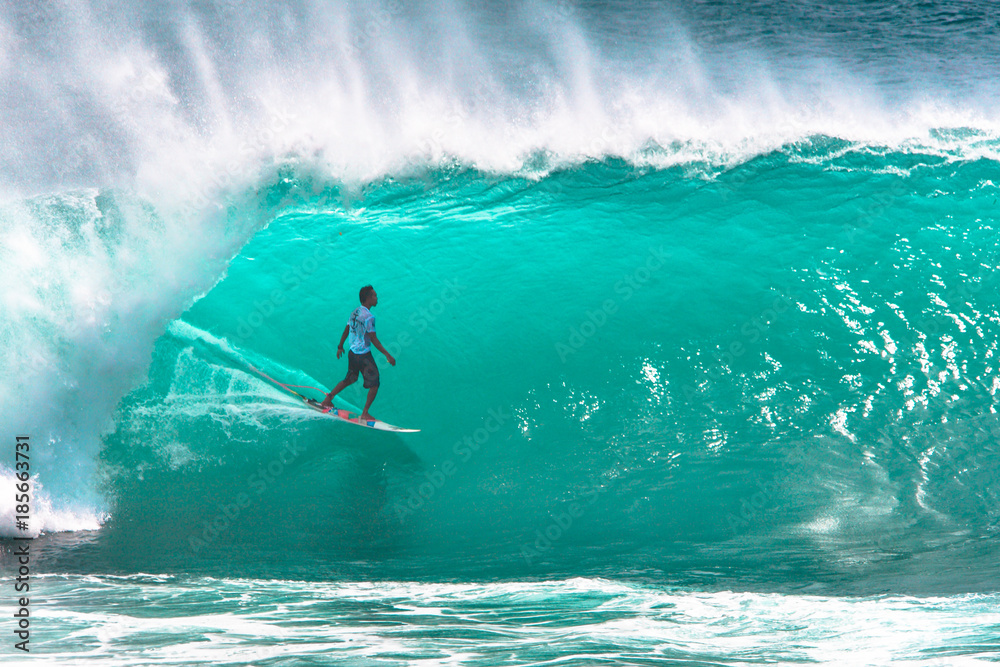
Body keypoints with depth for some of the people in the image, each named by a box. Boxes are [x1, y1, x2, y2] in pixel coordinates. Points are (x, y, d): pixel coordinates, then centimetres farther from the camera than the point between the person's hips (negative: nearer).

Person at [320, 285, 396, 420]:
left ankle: (327, 400, 29)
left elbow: (346, 330, 15)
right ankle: (365, 413, 5)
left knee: (350, 379, 26)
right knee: (374, 384, 4)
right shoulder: (368, 317, -21)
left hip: (352, 353, 8)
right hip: (364, 356, -8)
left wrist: (340, 346, 28)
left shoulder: (355, 312, 5)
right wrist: (387, 355, -18)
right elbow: (373, 339, -21)